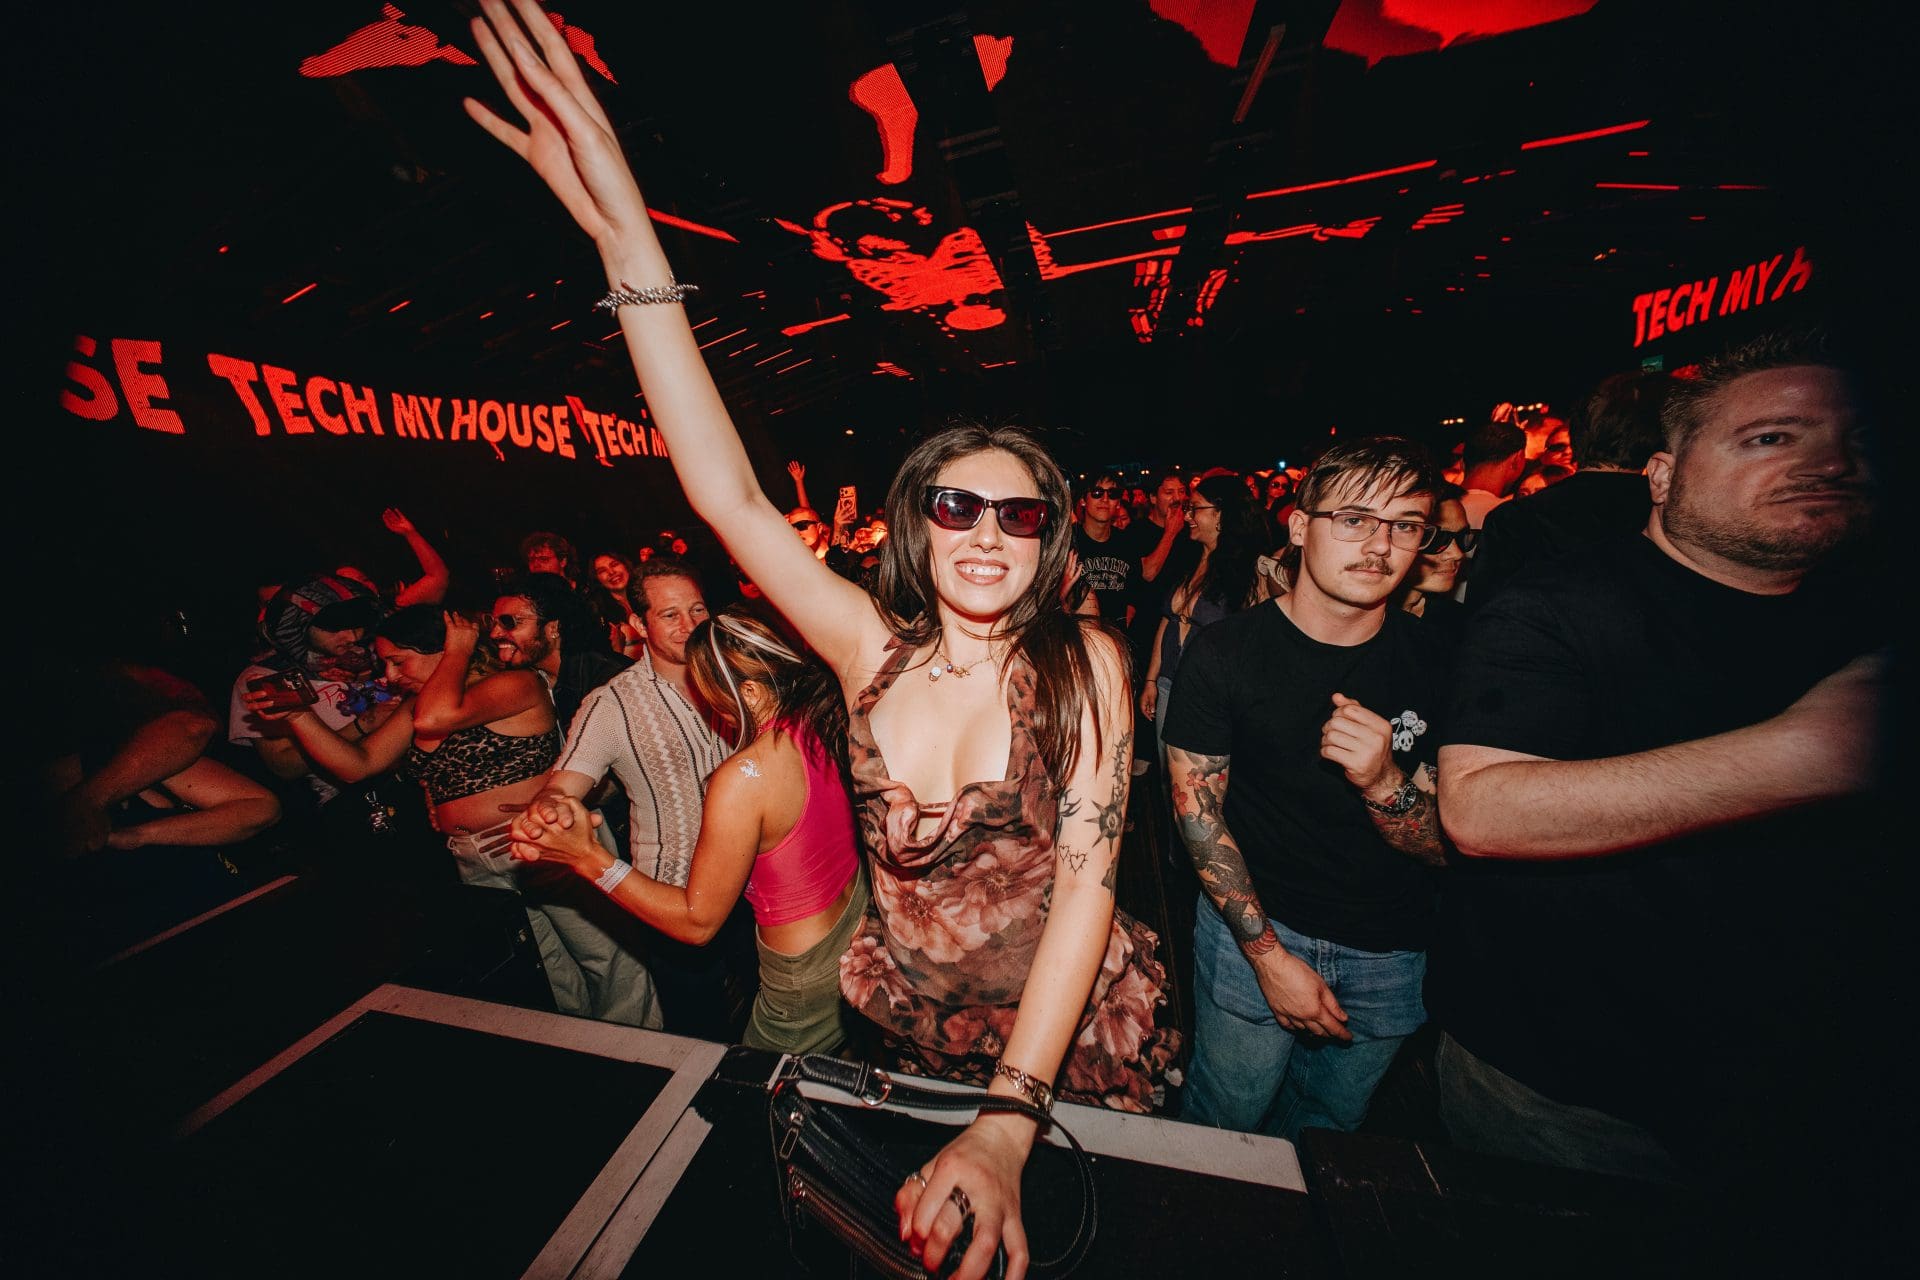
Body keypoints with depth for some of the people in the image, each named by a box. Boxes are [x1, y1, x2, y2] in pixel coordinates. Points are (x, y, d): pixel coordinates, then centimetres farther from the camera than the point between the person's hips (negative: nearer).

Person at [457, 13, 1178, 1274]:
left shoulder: (1083, 661, -21)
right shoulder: (874, 648, -17)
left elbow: (1087, 876, -23)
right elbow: (731, 496, -24)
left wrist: (1008, 1120, -27)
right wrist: (626, 236, -27)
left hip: (1073, 1029, -1)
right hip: (911, 1021, 2)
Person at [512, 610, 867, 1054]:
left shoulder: (741, 779, -33)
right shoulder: (821, 716, -14)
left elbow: (697, 923, -19)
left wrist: (587, 856, -19)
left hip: (809, 977, -6)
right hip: (864, 921, 6)